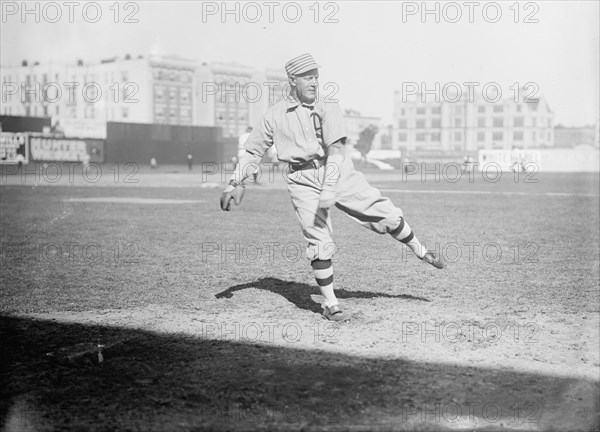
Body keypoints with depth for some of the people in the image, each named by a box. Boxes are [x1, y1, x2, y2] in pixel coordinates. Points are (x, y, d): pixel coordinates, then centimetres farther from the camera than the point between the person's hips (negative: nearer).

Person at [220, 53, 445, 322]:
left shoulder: (329, 109, 0)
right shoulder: (275, 115, 5)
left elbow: (335, 149, -12)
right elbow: (253, 150, 11)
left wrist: (329, 189, -24)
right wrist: (235, 183, -1)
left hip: (338, 173, 0)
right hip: (303, 181, 0)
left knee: (386, 214, -3)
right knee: (319, 243, -6)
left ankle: (420, 252, 22)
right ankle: (330, 305, 8)